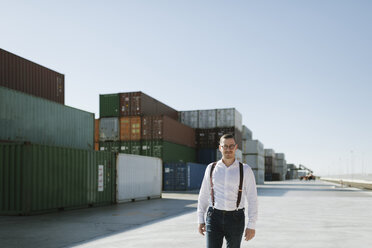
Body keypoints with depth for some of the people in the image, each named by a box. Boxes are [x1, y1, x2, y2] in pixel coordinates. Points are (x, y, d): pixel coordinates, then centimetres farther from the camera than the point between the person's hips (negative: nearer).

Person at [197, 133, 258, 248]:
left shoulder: (245, 170, -4)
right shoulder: (211, 168, 2)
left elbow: (252, 199, -4)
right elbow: (203, 195, 7)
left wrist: (251, 226, -8)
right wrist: (200, 220, 6)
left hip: (236, 219, 0)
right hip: (214, 217, 1)